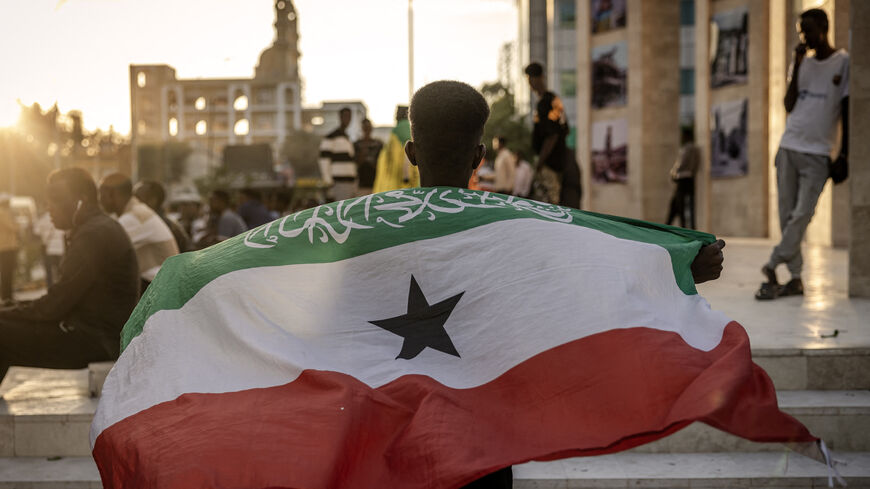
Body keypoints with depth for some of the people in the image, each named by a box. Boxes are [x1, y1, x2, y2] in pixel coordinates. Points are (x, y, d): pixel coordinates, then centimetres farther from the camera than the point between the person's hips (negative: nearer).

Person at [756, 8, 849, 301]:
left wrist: (844, 154, -4)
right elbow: (789, 106, 6)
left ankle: (772, 268, -14)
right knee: (787, 215, 1)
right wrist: (796, 67, -2)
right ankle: (795, 278, 4)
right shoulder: (803, 63, 14)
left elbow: (847, 110, 0)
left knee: (801, 215, -13)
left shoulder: (843, 63, 1)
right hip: (789, 147, 5)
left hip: (817, 153, -4)